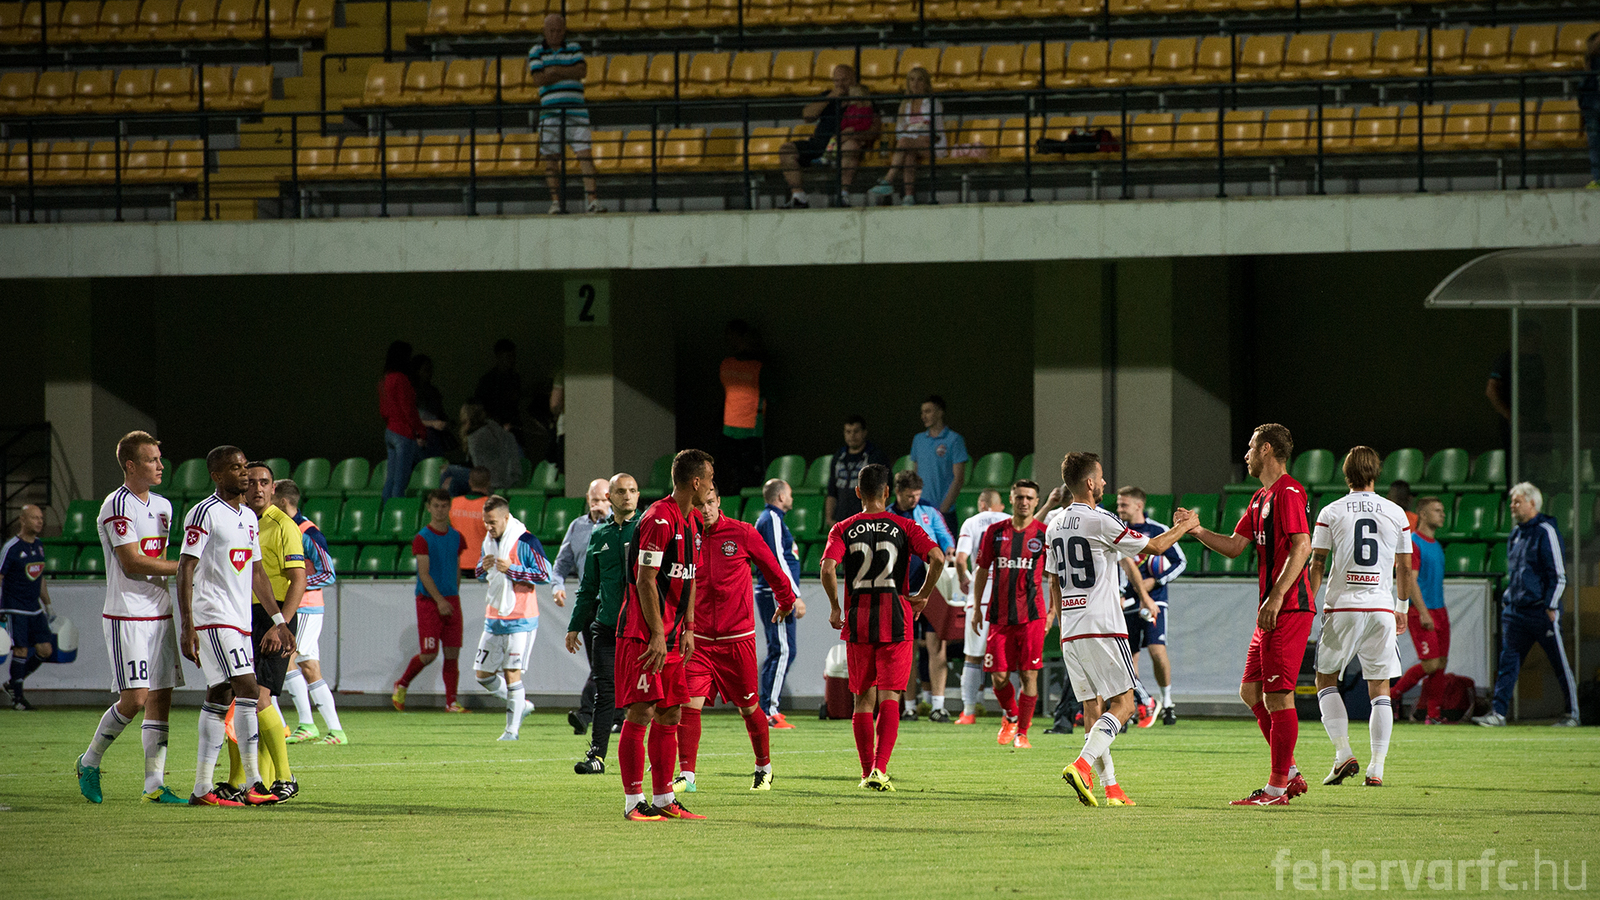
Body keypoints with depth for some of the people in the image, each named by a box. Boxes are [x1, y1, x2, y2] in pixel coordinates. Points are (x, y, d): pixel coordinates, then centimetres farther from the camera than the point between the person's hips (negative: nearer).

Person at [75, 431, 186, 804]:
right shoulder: (117, 506, -12)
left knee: (161, 697, 2)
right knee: (134, 698, -11)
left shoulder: (162, 507, 14)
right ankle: (89, 762, 9)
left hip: (159, 615, 8)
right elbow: (133, 563, -17)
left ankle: (155, 783, 2)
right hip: (126, 616, -8)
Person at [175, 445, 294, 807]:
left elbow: (256, 573, 23)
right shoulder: (204, 514, -9)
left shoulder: (249, 518, 17)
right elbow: (185, 571, -12)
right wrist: (187, 627, -17)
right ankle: (253, 784, -16)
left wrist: (278, 621, 20)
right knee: (248, 691, -16)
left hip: (239, 622, 8)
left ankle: (202, 788, 9)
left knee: (220, 698, 7)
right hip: (212, 620, -8)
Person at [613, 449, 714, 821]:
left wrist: (688, 629, 15)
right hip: (642, 633, -9)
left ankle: (663, 799, 14)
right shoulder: (659, 519, -16)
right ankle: (633, 802, -7)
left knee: (670, 714, 9)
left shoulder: (692, 522, 14)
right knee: (641, 713, -9)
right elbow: (645, 581, -18)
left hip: (671, 634, 9)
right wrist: (657, 635, -19)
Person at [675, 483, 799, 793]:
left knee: (749, 708, 7)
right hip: (699, 638, 1)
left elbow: (772, 568, 11)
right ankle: (686, 776, -7)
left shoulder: (742, 534, -5)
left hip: (738, 637, -1)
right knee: (689, 704, -11)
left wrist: (787, 600, 23)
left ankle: (764, 768, 28)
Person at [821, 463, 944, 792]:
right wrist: (923, 596, 1)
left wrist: (835, 606, 0)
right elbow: (937, 557, -13)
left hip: (857, 619, 1)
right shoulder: (904, 527, 1)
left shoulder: (843, 530, 3)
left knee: (864, 699, 11)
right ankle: (880, 769, -16)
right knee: (889, 698, -2)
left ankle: (867, 773, 13)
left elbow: (828, 568, -13)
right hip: (895, 618, -1)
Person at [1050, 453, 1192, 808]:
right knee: (1122, 702, -5)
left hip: (1071, 633, 7)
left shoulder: (1055, 528, 12)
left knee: (1093, 707, 8)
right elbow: (1153, 546, -4)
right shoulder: (1100, 521, -11)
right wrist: (1186, 527, 12)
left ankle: (1111, 787, 5)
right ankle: (1083, 765, -24)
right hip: (1102, 629, -7)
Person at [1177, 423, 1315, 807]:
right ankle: (1290, 773, 17)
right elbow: (1235, 546, 22)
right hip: (1272, 610, 11)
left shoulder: (1289, 493, -12)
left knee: (1277, 695, -8)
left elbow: (1301, 547, -20)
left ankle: (1277, 788, -6)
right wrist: (1197, 529, 8)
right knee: (1251, 691, 12)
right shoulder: (1261, 498, 20)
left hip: (1288, 608, -11)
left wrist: (1276, 597, -25)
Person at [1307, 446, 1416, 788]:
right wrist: (1402, 609, 22)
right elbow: (1405, 570, 10)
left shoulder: (1331, 513, 0)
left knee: (1325, 679, 12)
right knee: (1380, 688, 7)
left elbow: (1317, 565, -2)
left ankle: (1343, 753, -5)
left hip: (1342, 606, -2)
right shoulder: (1395, 513, 5)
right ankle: (1377, 768, 1)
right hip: (1381, 607, 2)